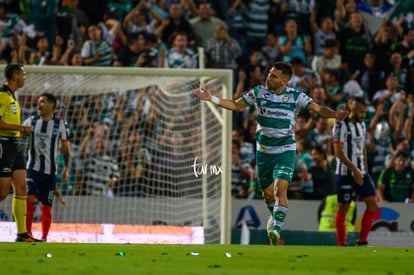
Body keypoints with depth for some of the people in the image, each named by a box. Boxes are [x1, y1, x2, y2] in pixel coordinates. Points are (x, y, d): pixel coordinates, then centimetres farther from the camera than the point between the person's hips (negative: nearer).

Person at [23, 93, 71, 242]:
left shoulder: (61, 125, 1)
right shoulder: (31, 121, 5)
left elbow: (66, 149, 5)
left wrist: (66, 168, -2)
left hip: (50, 170, 0)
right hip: (33, 167, 0)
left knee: (46, 205, 2)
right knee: (29, 198, -17)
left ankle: (44, 237, 12)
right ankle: (27, 233, -13)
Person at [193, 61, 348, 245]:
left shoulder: (295, 96, -9)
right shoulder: (258, 92, -2)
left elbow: (318, 108, -16)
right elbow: (235, 105, 8)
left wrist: (334, 114, -36)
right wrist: (212, 99, -2)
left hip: (285, 151, -4)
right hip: (264, 151, 4)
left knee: (280, 188, -22)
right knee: (267, 192, 14)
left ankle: (276, 228, -27)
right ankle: (276, 216, 43)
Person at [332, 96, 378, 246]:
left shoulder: (361, 125, 13)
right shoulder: (341, 125, -11)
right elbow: (338, 151, -16)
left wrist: (365, 170, 15)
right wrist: (354, 169, -21)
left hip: (361, 172, 7)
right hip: (345, 173, -7)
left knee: (372, 204, -3)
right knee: (343, 207, -1)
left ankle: (362, 242, 1)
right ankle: (341, 245, 5)